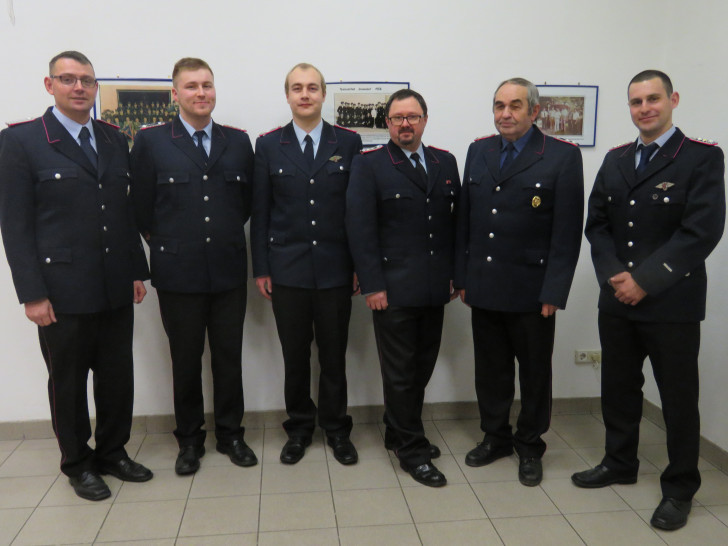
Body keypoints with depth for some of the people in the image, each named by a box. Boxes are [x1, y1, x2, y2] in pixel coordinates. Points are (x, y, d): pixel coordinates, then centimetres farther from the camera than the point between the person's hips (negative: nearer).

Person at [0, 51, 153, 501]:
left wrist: (137, 270, 10)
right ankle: (78, 463, 29)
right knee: (68, 380, 10)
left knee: (118, 374, 12)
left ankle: (113, 452, 32)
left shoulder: (115, 139, 10)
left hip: (116, 288, 5)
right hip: (63, 290, -4)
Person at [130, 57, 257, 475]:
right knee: (186, 359, 10)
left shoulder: (238, 141, 7)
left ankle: (231, 433, 27)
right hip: (178, 272, -2)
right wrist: (165, 245, 4)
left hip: (228, 270, 2)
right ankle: (190, 439, 27)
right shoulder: (151, 141, 0)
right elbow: (142, 209, 2)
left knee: (229, 357, 10)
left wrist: (227, 235, 7)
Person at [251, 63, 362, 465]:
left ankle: (336, 428, 26)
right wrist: (261, 268, 0)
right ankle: (299, 428, 28)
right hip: (287, 269, 1)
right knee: (294, 355, 10)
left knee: (334, 353, 9)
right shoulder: (268, 145, 4)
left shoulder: (349, 142, 3)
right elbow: (260, 211, 3)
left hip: (335, 268, 0)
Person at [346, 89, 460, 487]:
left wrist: (457, 273, 8)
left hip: (434, 289, 5)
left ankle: (399, 434, 33)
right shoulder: (369, 166, -3)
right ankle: (412, 450, 18)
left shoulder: (446, 163, 11)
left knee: (422, 367, 14)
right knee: (400, 372, 4)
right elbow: (360, 229, -8)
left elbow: (456, 221, 13)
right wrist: (372, 285, -13)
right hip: (393, 290, -5)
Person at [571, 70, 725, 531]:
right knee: (618, 387, 16)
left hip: (672, 305, -5)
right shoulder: (615, 160, 11)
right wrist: (614, 275, -8)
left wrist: (645, 280, -17)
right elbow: (597, 223, 8)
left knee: (679, 398, 7)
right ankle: (620, 463, 36)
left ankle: (680, 488, 25)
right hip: (617, 301, 5)